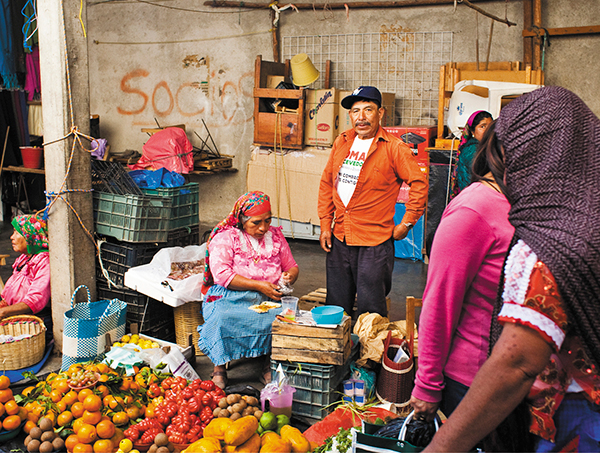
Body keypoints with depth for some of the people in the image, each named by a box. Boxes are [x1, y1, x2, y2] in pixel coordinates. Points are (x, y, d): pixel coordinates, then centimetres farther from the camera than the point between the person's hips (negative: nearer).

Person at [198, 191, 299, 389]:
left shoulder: (276, 236, 15)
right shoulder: (224, 237, 0)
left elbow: (292, 267, 23)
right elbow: (221, 274, -12)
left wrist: (289, 277, -4)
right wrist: (258, 285, -18)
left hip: (268, 298, 3)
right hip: (230, 297, -3)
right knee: (223, 319, -35)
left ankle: (269, 365, -10)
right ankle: (219, 367, -15)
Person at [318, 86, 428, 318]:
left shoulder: (394, 148, -9)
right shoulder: (341, 142, 8)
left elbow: (419, 183, -7)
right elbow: (327, 183, 14)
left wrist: (406, 224, -6)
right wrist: (325, 224, 8)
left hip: (375, 243, -5)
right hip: (339, 239, 6)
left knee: (369, 312, 0)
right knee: (336, 308, 15)